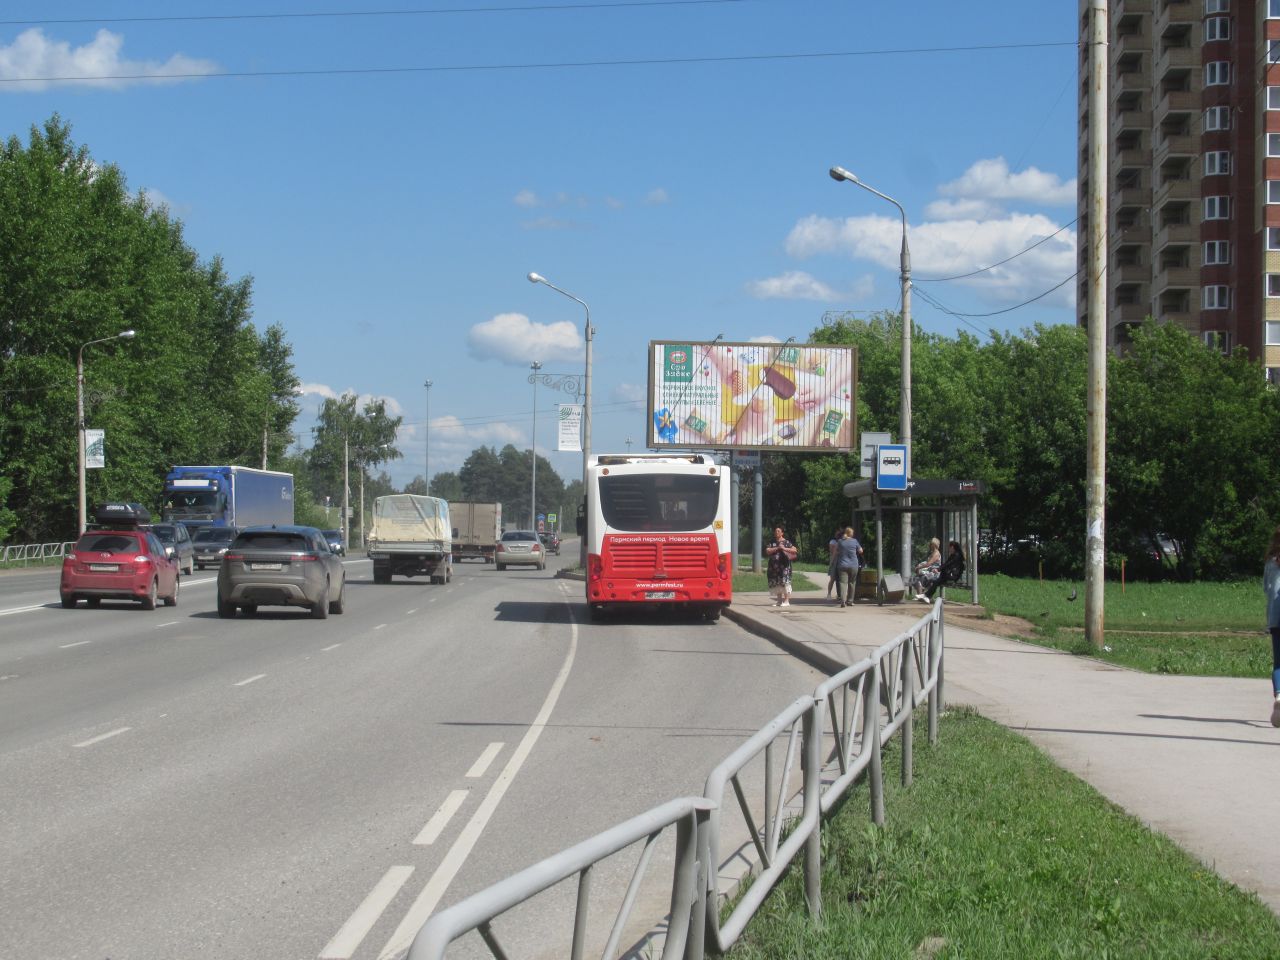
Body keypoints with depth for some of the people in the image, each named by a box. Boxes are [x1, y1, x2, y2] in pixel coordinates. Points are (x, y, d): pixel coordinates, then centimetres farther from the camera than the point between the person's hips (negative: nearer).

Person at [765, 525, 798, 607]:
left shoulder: (786, 542, 2)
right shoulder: (772, 543, 13)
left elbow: (794, 550, -7)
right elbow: (767, 551, -1)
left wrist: (784, 548, -18)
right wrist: (777, 548, -10)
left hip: (784, 566, -5)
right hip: (774, 566, 5)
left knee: (785, 583, -11)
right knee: (777, 584, 6)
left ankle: (786, 601, -10)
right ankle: (779, 601, 13)